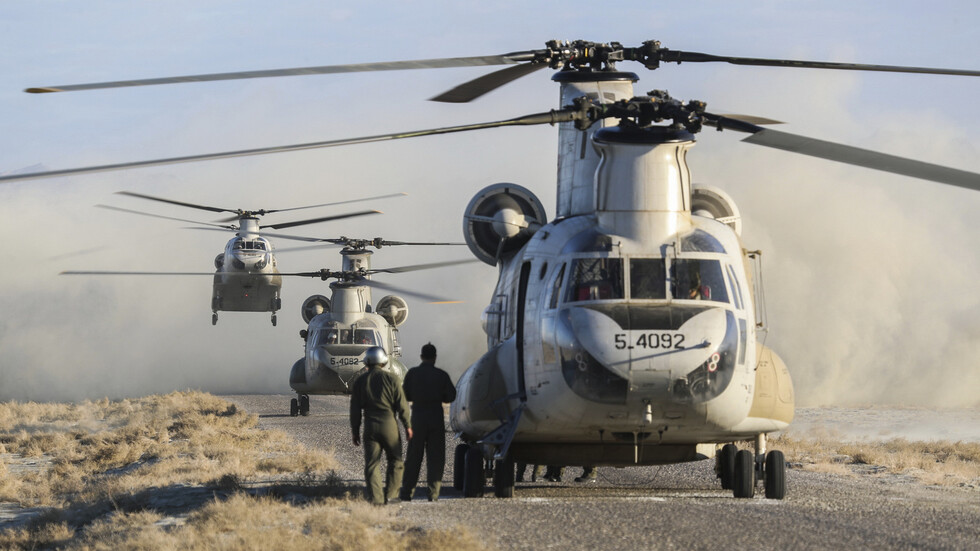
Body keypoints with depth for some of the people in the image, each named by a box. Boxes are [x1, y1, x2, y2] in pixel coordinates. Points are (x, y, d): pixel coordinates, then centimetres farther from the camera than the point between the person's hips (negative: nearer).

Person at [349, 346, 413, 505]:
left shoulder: (360, 381, 3)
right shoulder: (391, 379, -4)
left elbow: (355, 409, 6)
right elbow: (402, 405, -4)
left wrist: (355, 431, 13)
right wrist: (408, 426, 5)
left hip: (370, 426, 2)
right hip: (389, 425, -2)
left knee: (372, 464, 3)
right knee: (395, 460, 12)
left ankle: (376, 497, -5)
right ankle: (390, 493, 8)